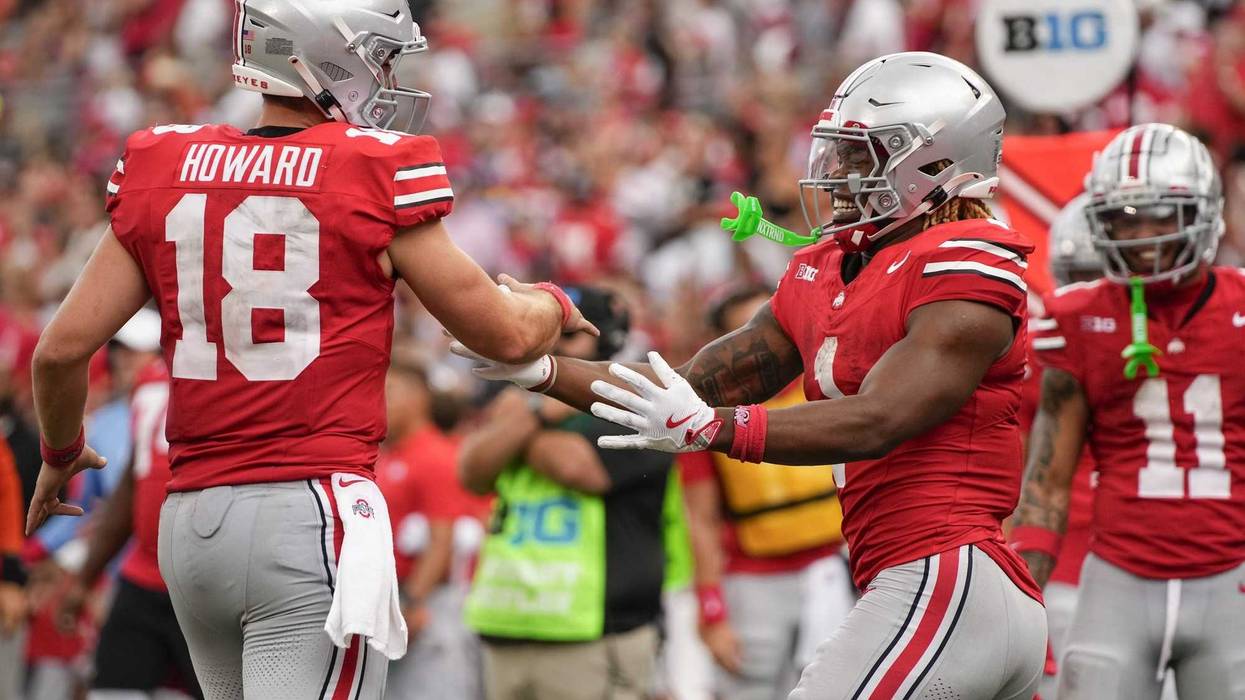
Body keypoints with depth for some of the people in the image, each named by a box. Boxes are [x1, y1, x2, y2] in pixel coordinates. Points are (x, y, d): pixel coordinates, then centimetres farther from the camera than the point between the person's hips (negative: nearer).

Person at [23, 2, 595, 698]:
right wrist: (553, 305, 27)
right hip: (310, 517, -6)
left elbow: (63, 349, 8)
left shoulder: (163, 170, 7)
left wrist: (63, 452, 28)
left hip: (191, 521, 6)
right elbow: (506, 335, 4)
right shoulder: (377, 177, -5)